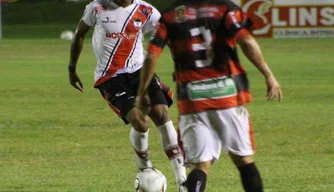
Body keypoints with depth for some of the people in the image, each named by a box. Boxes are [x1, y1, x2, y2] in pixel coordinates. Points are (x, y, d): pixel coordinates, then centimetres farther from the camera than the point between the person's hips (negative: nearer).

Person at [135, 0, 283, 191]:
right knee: (244, 159, 10)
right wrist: (268, 75, -12)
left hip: (192, 98, 1)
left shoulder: (169, 16, 8)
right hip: (227, 91, -1)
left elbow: (152, 55, 0)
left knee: (201, 163, 3)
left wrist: (142, 93, 9)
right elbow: (246, 40, -13)